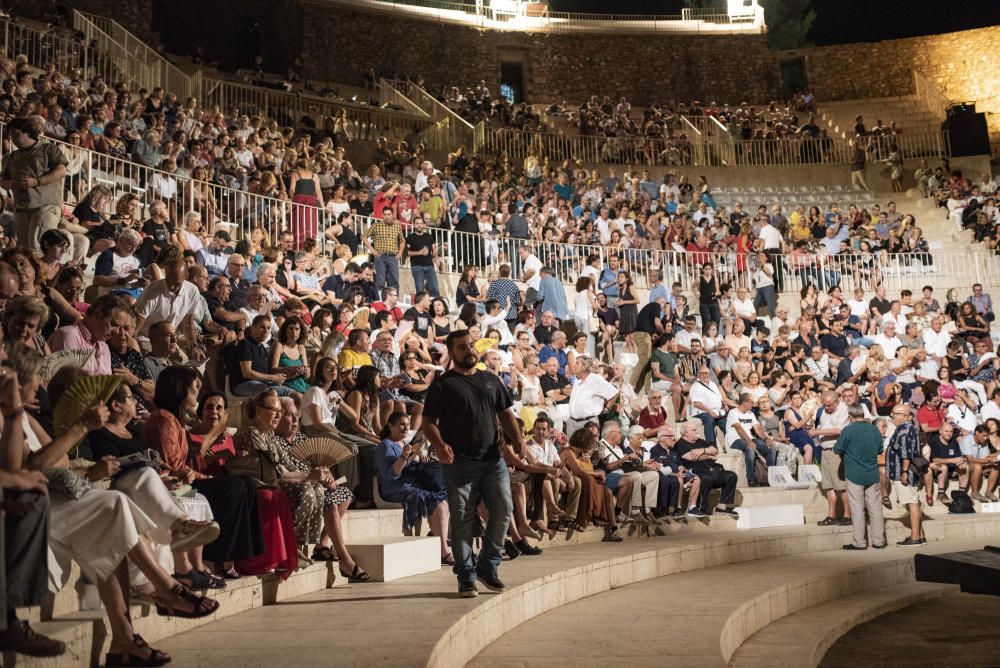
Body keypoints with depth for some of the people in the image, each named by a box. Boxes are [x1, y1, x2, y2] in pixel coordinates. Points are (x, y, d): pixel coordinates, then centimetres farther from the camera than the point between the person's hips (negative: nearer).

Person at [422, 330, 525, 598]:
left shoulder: (491, 380, 18)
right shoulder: (442, 384, 3)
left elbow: (505, 414, 19)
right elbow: (429, 422, -1)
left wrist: (517, 437, 0)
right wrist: (439, 445, -21)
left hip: (492, 459, 4)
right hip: (459, 462, -4)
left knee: (503, 508, -4)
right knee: (462, 519, -1)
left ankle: (488, 566, 13)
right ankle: (466, 577, 8)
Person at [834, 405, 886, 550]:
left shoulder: (848, 430, -13)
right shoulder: (875, 430, 1)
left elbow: (837, 449, -5)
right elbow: (880, 449, 14)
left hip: (854, 475, -4)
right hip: (873, 475, 4)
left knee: (857, 508, 2)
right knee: (875, 508, 9)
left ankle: (859, 542, 5)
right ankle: (878, 541, 14)